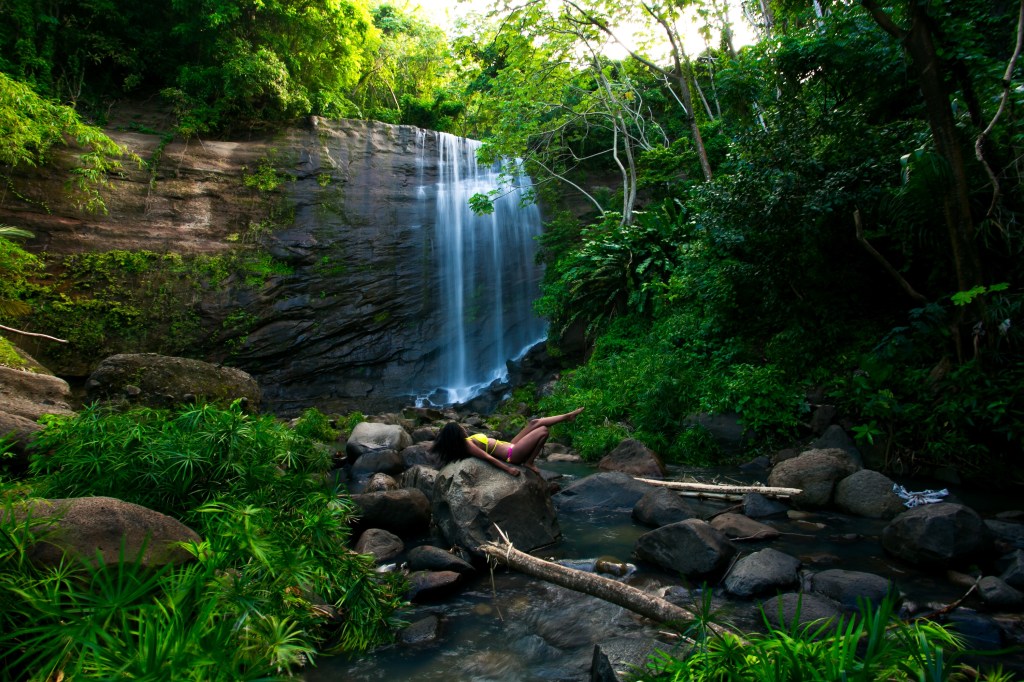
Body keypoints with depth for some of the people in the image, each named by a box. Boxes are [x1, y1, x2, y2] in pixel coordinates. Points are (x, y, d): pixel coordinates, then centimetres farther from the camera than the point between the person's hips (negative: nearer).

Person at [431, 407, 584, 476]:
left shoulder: (467, 440, 5)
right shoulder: (467, 445, -22)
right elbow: (487, 457, -27)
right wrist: (508, 469, -29)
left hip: (509, 446, 10)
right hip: (512, 453, -10)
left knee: (534, 423, 10)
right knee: (544, 431, -11)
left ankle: (567, 416, 18)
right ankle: (529, 462, -2)